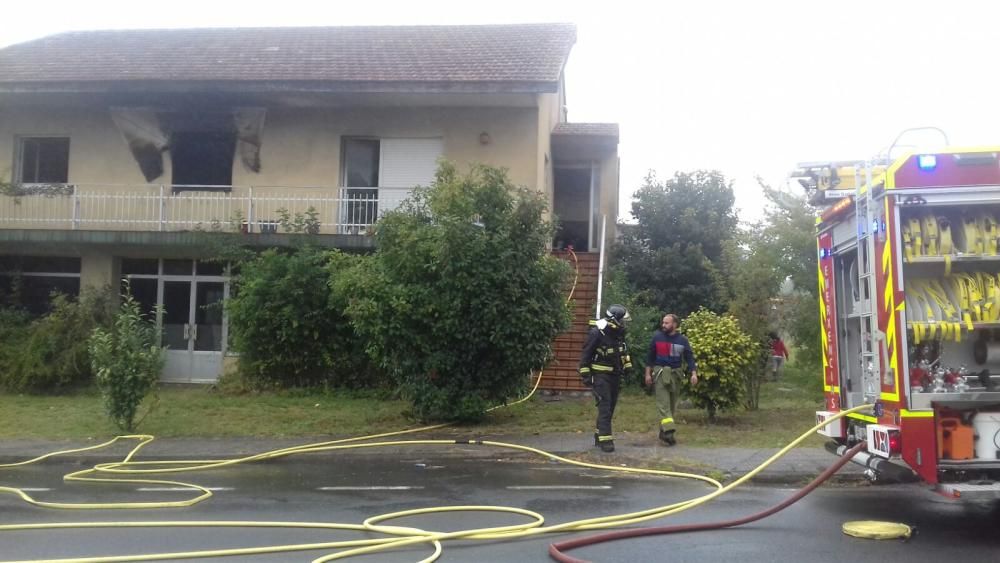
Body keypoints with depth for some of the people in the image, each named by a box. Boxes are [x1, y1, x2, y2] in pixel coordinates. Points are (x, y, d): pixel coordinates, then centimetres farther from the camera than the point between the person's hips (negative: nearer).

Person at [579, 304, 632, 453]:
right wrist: (585, 375, -13)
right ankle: (605, 440, -14)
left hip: (615, 375, 8)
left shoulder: (619, 333, 4)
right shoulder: (596, 333, -18)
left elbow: (624, 350, 22)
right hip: (601, 375, -8)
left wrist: (627, 366, 15)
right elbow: (585, 354, -13)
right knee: (604, 407, -14)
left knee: (610, 407, 11)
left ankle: (599, 436, 22)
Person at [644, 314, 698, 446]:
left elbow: (689, 357, 1)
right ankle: (668, 431, -23)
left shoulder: (682, 340, 1)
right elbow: (650, 356, 3)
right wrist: (648, 374, 0)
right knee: (663, 403, -13)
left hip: (676, 374, 3)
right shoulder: (657, 337, -2)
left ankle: (663, 431, 19)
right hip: (660, 373, -3)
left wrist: (694, 373, -13)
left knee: (672, 404, 9)